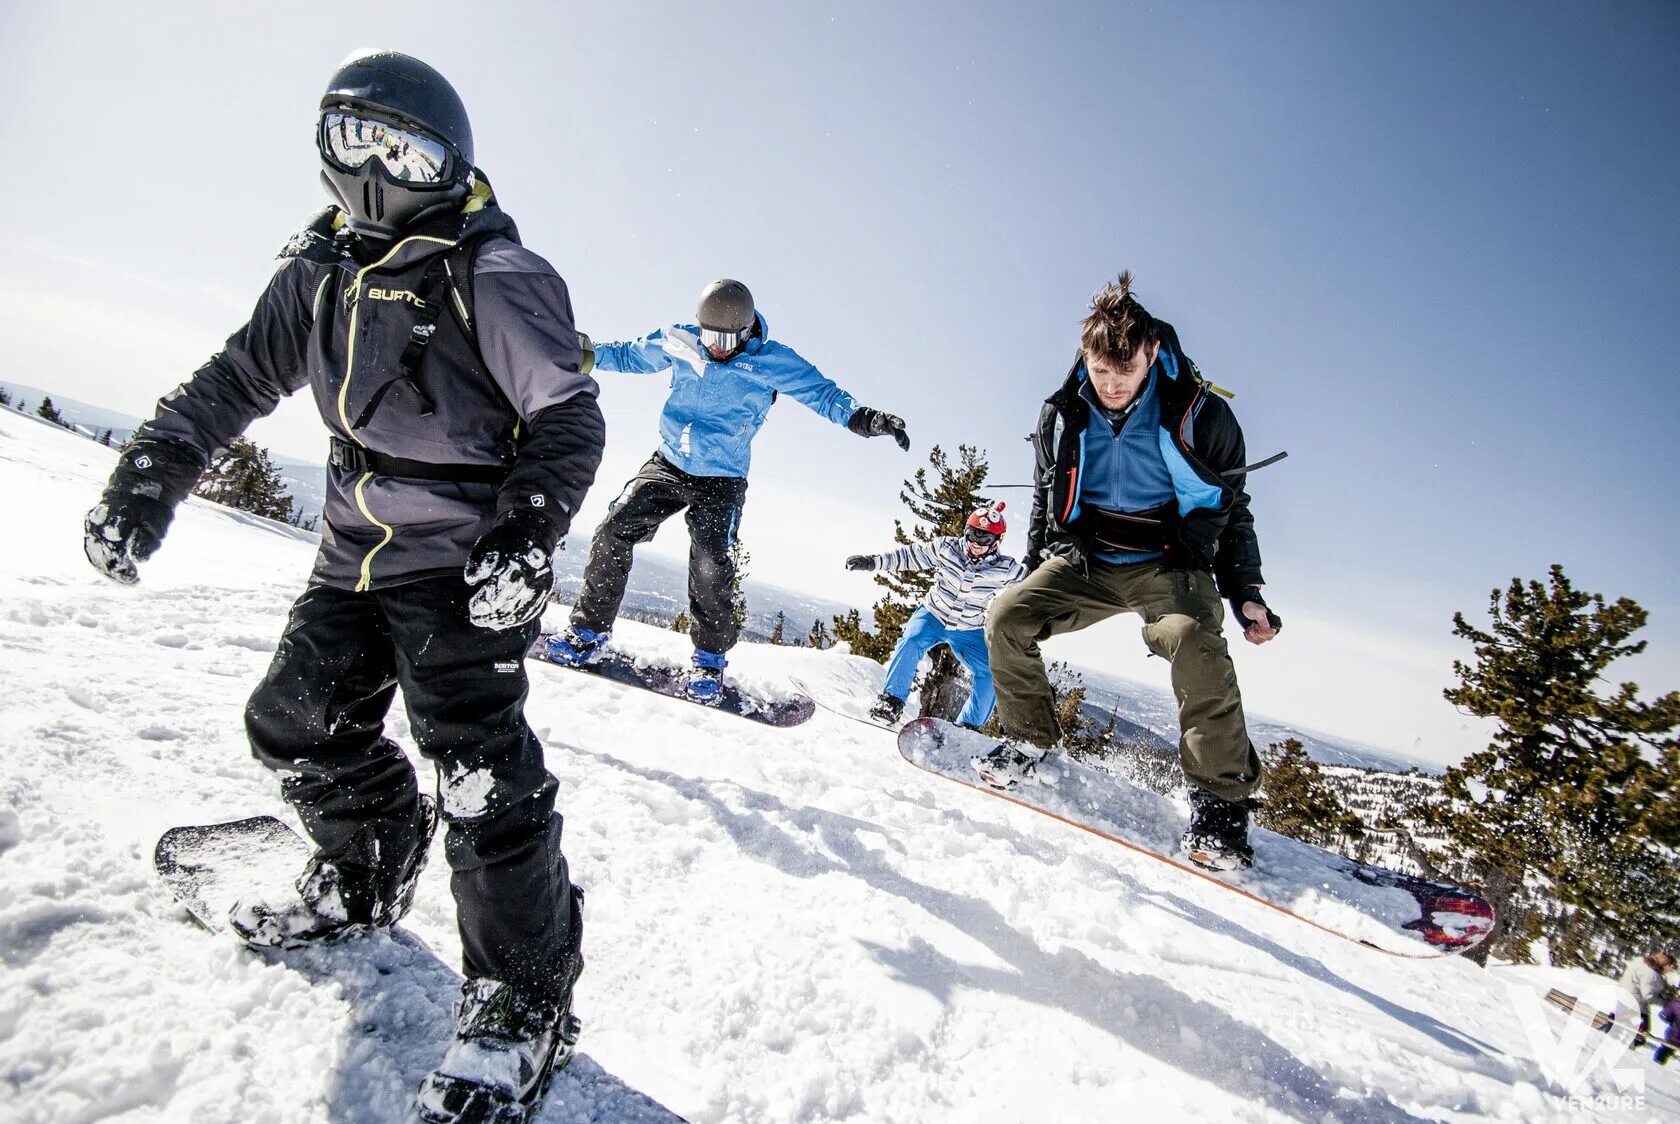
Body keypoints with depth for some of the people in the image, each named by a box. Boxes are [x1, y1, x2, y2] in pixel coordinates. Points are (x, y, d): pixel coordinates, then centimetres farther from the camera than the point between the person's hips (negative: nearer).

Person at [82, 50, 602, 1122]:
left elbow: (569, 415, -14)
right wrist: (152, 471, 8)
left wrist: (529, 523, -28)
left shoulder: (494, 273, -9)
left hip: (465, 560, -8)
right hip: (356, 552, 9)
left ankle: (525, 993, 1)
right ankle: (367, 873, 42)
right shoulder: (322, 268, 14)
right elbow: (241, 375, 18)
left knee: (480, 766, -14)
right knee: (298, 723, 16)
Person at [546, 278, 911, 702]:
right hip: (667, 465, 4)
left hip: (722, 480, -3)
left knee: (710, 563, -20)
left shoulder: (772, 361, -10)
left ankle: (710, 658, 0)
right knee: (614, 530, -9)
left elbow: (822, 393, -14)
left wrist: (861, 418, -32)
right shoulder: (678, 343, 0)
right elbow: (627, 355, 15)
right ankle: (590, 630, 7)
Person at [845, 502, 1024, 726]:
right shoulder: (947, 548, -13)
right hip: (933, 615, -1)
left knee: (990, 676, -12)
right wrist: (873, 561, -10)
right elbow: (910, 555, -6)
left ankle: (969, 726, 6)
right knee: (911, 642, -30)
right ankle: (891, 700, -19)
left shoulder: (1005, 569, -13)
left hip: (970, 632, 1)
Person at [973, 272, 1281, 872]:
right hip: (1084, 560, 3)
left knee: (1196, 645, -32)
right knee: (1006, 617, -16)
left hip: (1169, 562, -3)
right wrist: (1035, 573, 15)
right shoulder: (1064, 416, 0)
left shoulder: (1199, 415, -8)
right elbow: (1045, 498, 14)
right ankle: (1029, 740, 5)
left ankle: (1221, 800, -16)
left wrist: (1246, 593, -4)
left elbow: (1233, 509, 2)